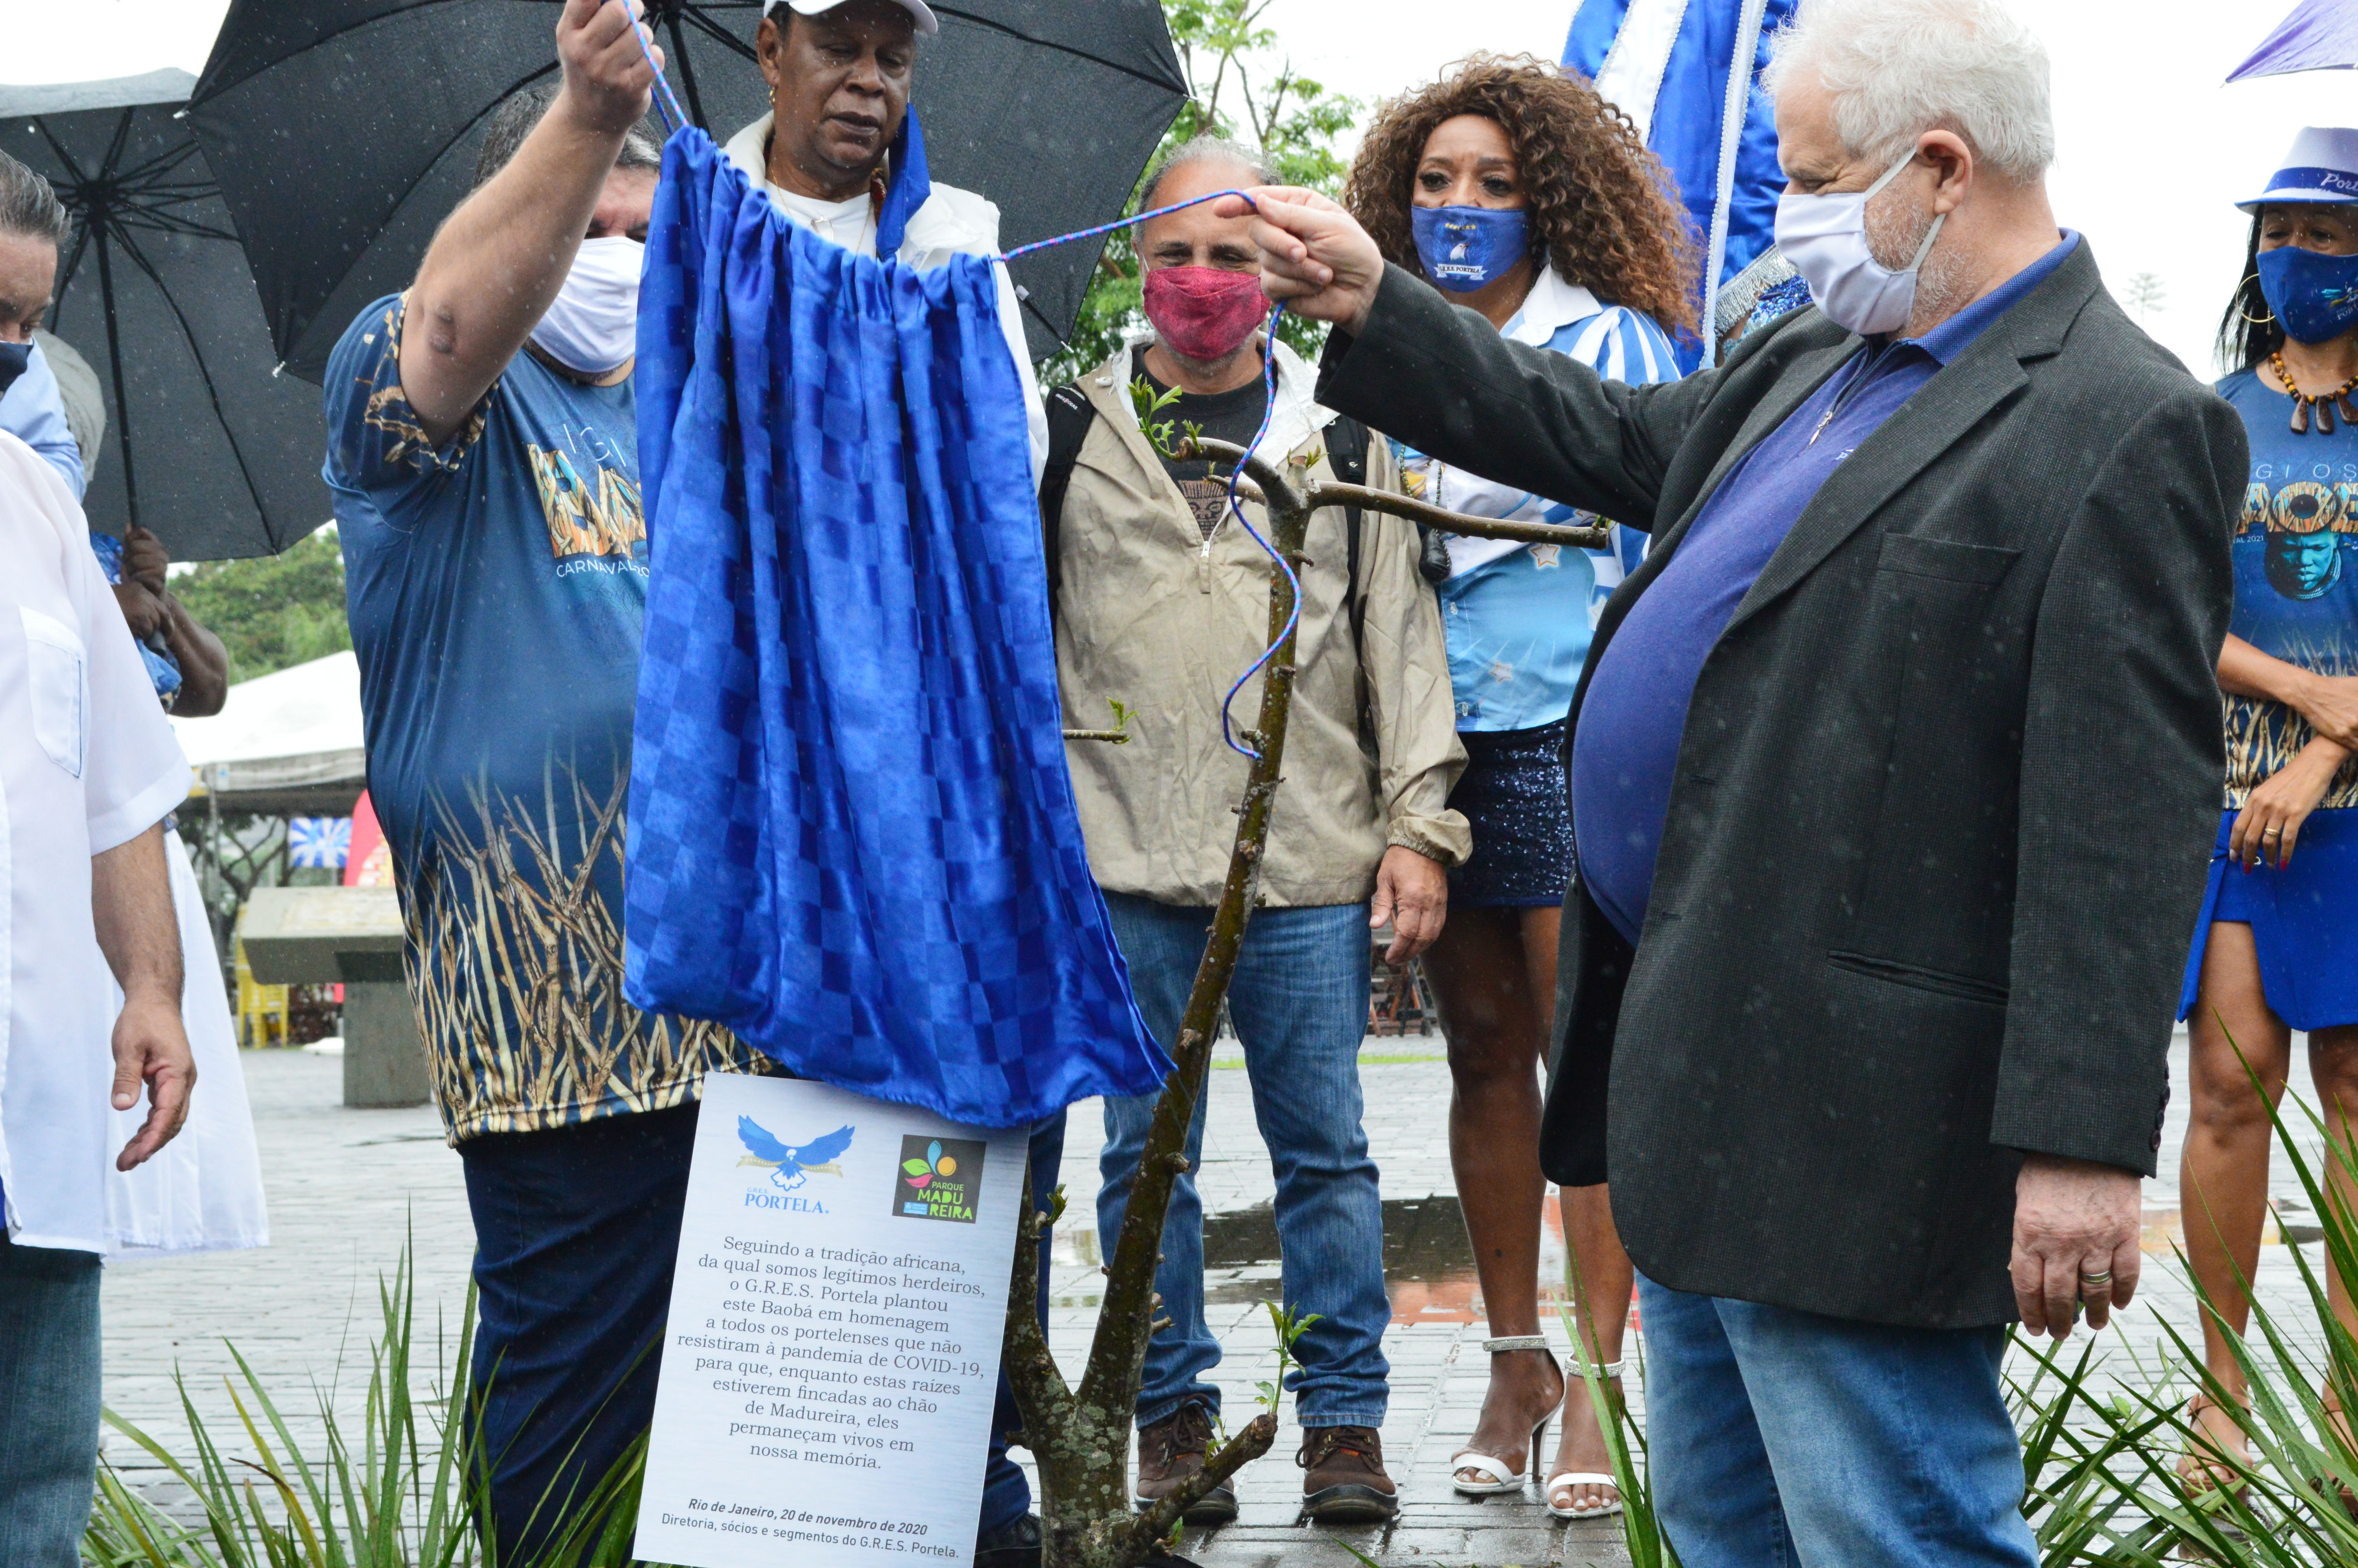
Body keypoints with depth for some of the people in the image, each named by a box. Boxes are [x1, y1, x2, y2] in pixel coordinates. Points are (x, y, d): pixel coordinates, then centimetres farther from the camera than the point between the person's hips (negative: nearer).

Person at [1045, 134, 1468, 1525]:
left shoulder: (1344, 444, 10)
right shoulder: (1070, 434, 9)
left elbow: (1404, 641, 8)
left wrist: (1419, 827, 1)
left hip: (1312, 868, 0)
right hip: (1124, 863, 0)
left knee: (1325, 1148, 3)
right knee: (1147, 1151, 5)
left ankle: (1345, 1420, 12)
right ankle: (1174, 1415, 15)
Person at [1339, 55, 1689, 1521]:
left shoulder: (1612, 340, 2)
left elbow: (1662, 528, 0)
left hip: (1574, 727, -5)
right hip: (1434, 740, 5)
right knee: (1485, 1049, 9)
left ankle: (1595, 1376, -6)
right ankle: (1515, 1359, 16)